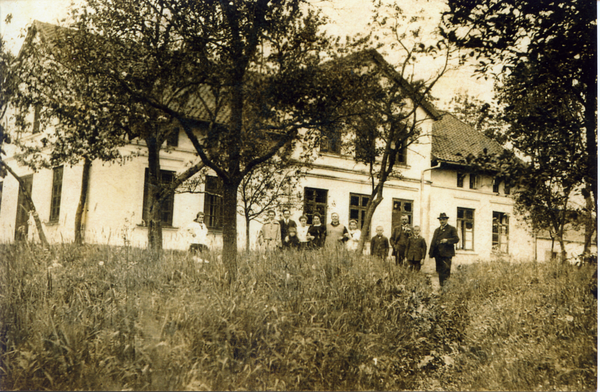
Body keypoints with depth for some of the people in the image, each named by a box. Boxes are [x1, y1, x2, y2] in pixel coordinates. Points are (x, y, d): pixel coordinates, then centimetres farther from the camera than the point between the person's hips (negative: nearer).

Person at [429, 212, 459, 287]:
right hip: (438, 254, 6)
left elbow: (456, 239, -5)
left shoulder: (451, 229, 6)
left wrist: (447, 240, -19)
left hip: (446, 254, -6)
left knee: (446, 271, -11)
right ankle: (441, 286, 8)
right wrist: (431, 253, 11)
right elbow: (433, 242, 20)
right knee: (440, 272, 4)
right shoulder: (437, 230, 23)